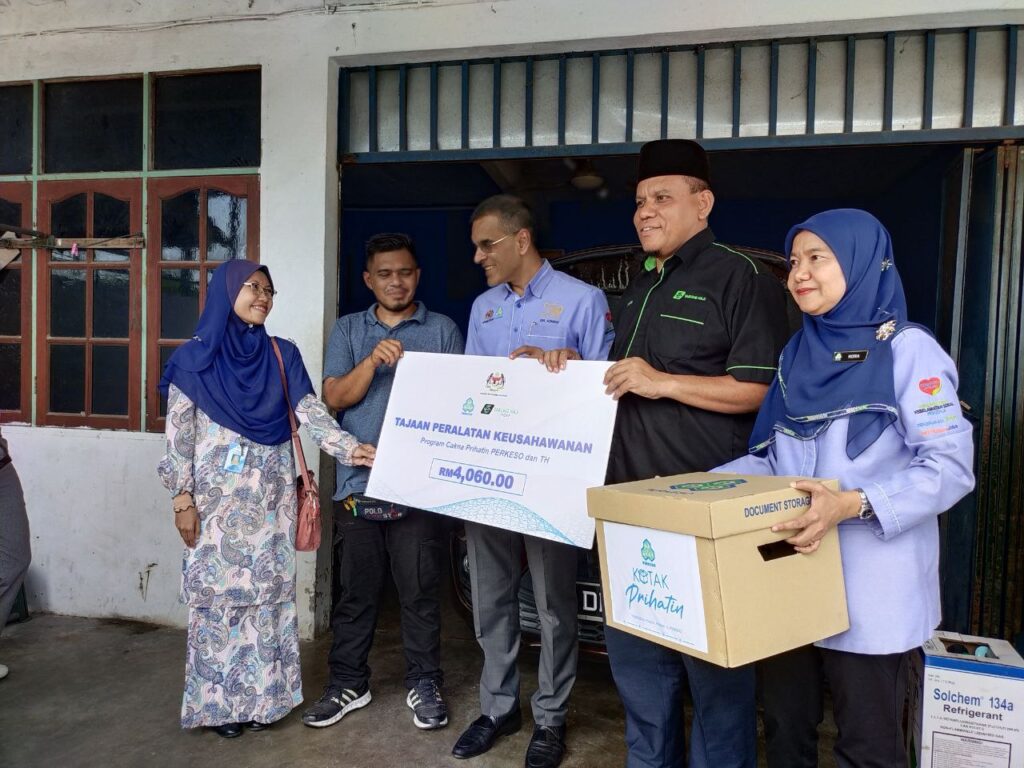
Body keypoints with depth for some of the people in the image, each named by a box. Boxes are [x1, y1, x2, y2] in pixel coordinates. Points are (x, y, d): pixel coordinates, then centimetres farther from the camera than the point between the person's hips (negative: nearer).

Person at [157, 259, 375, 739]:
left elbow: (312, 412, -4)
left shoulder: (283, 356, 6)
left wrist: (350, 448, -20)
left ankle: (263, 695, 19)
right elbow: (179, 434, -2)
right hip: (218, 497, -2)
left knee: (269, 591, 6)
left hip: (271, 496, 3)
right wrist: (183, 498, -7)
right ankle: (220, 699, 17)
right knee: (218, 592, 3)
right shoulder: (195, 357, -1)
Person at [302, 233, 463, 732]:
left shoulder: (443, 330, 7)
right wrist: (374, 362, -17)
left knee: (420, 590, 6)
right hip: (359, 480, 2)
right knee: (356, 589, 11)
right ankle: (347, 684, 26)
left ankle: (424, 685, 22)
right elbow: (334, 397, 0)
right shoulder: (348, 330, 12)